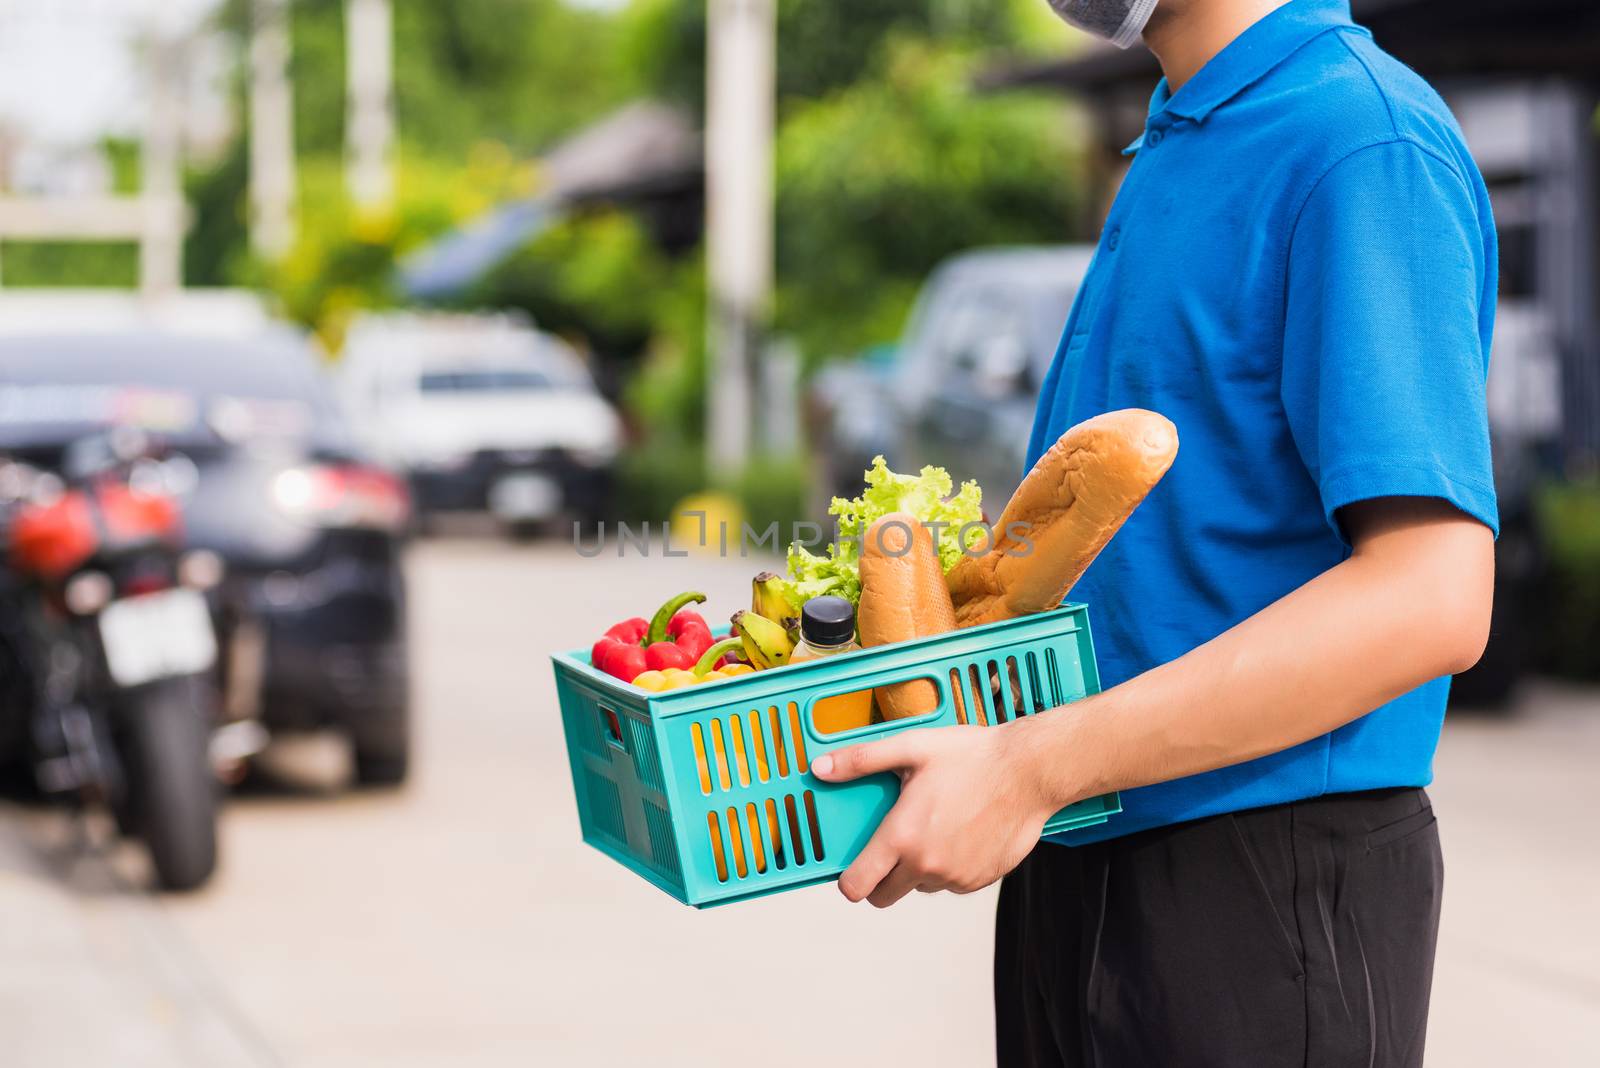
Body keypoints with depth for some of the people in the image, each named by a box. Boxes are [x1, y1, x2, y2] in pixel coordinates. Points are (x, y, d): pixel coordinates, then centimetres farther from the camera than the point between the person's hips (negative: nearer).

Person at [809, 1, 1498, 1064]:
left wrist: (1032, 767, -25)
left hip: (1263, 887, -8)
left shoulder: (1366, 145, -16)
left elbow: (1432, 600, -25)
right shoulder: (1170, 155, 13)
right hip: (1078, 873, 9)